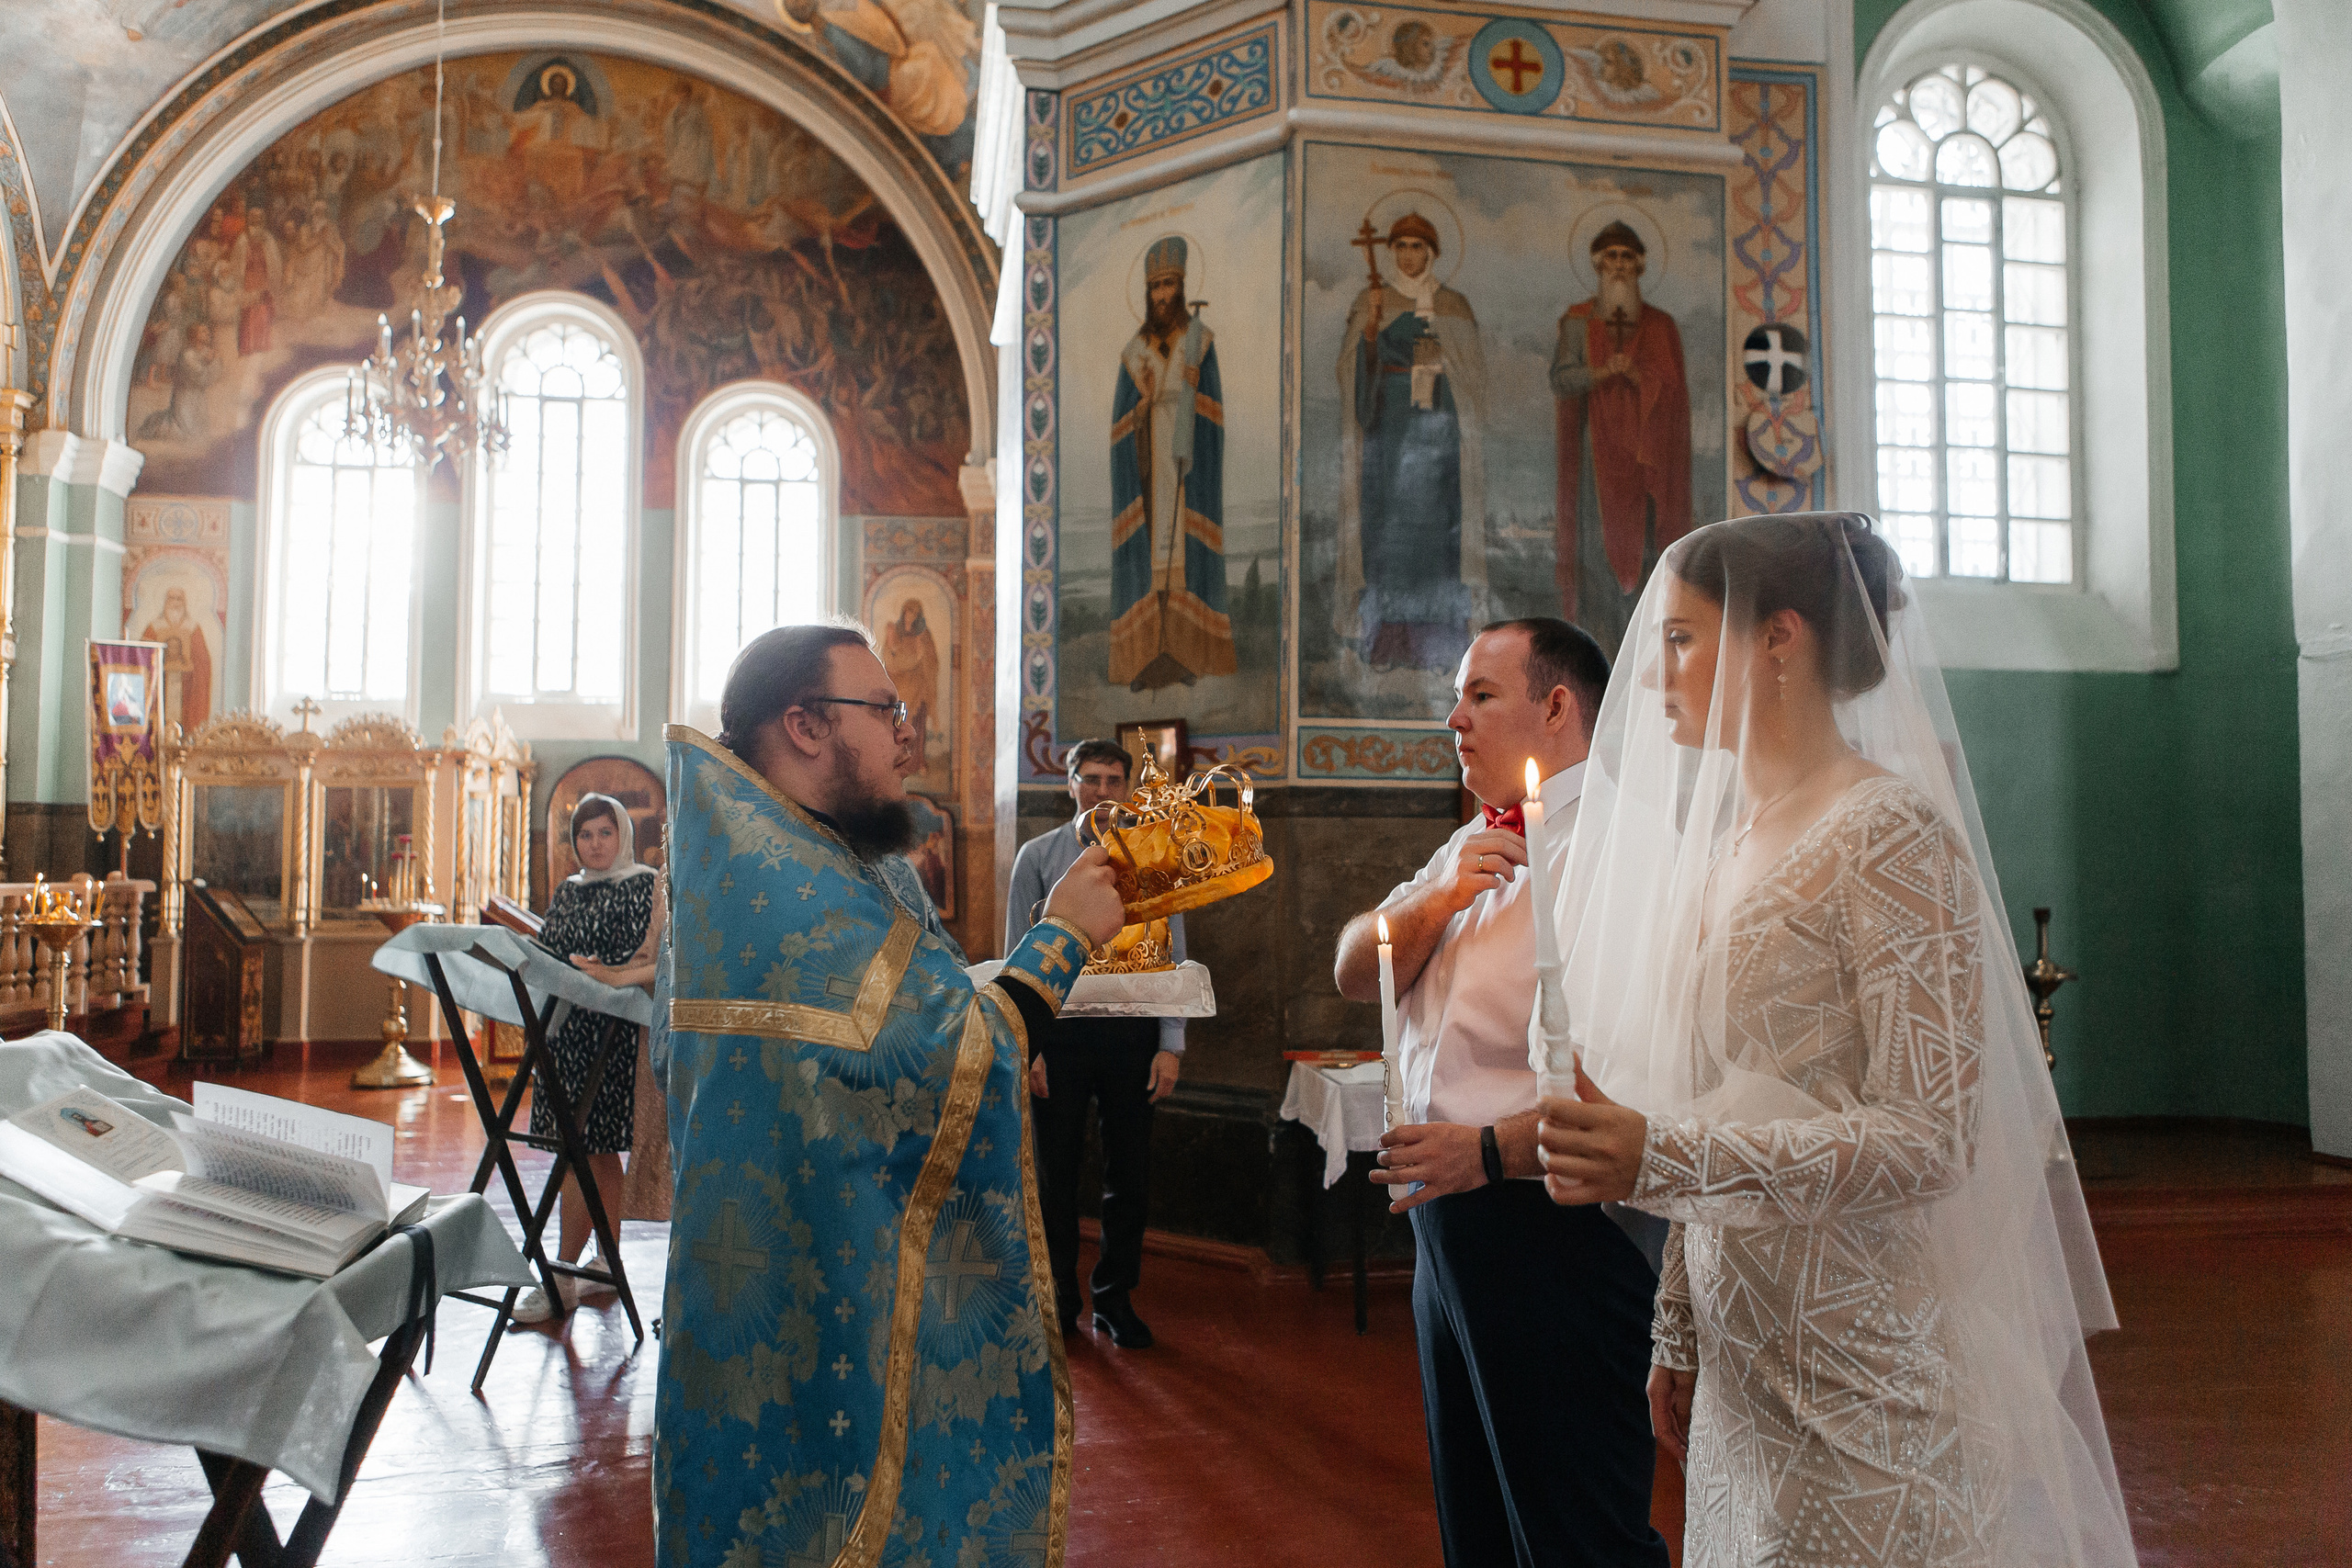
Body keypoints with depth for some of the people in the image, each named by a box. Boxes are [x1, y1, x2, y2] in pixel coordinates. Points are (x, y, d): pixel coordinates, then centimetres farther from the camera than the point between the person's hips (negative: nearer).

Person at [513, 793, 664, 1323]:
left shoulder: (647, 887, -2)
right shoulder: (567, 891, 17)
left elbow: (656, 960, -12)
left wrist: (612, 975, -27)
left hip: (611, 1032, -6)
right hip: (564, 1027, 7)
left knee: (581, 1146, -9)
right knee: (597, 1150, 11)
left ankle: (561, 1277, -4)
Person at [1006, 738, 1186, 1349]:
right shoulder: (1038, 857, 2)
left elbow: (1173, 957, 4)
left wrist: (1171, 1045, -3)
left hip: (1132, 1029, 1)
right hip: (1059, 1028, -1)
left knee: (1130, 1175, 8)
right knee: (1056, 1173, 8)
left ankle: (1115, 1300, 25)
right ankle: (1058, 1300, 24)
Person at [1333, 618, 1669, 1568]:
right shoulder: (1473, 845, 14)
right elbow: (1356, 974, 10)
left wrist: (1492, 1150, -24)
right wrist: (1441, 896, -7)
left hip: (1555, 1234, -9)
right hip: (1445, 1223, 9)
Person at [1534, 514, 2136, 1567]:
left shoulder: (1890, 831, -14)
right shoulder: (1729, 838, 10)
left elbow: (1930, 1137, -19)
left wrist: (1661, 1160, -29)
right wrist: (1680, 1333, 13)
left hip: (1862, 1378, -7)